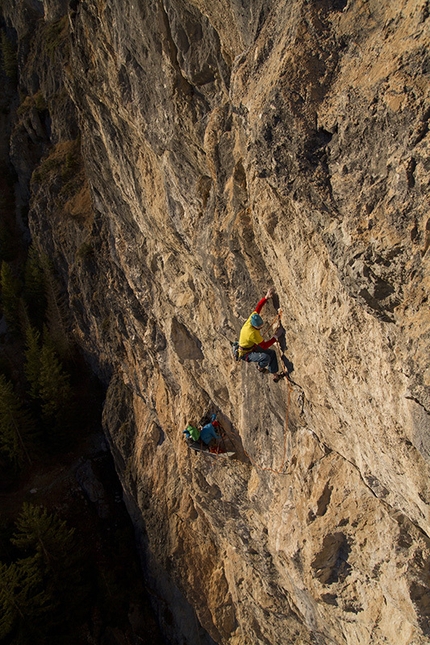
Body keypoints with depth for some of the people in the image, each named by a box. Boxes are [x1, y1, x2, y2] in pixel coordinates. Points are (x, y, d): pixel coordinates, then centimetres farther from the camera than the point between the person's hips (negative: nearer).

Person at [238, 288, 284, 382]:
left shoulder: (252, 318, -18)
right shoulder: (252, 333, -39)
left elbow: (258, 307, -4)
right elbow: (264, 345, -35)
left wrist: (266, 297, -14)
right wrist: (276, 337, -35)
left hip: (253, 347, 9)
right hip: (246, 353, -9)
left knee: (272, 353, 4)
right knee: (265, 357, -32)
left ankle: (275, 375, 13)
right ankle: (260, 367, 3)